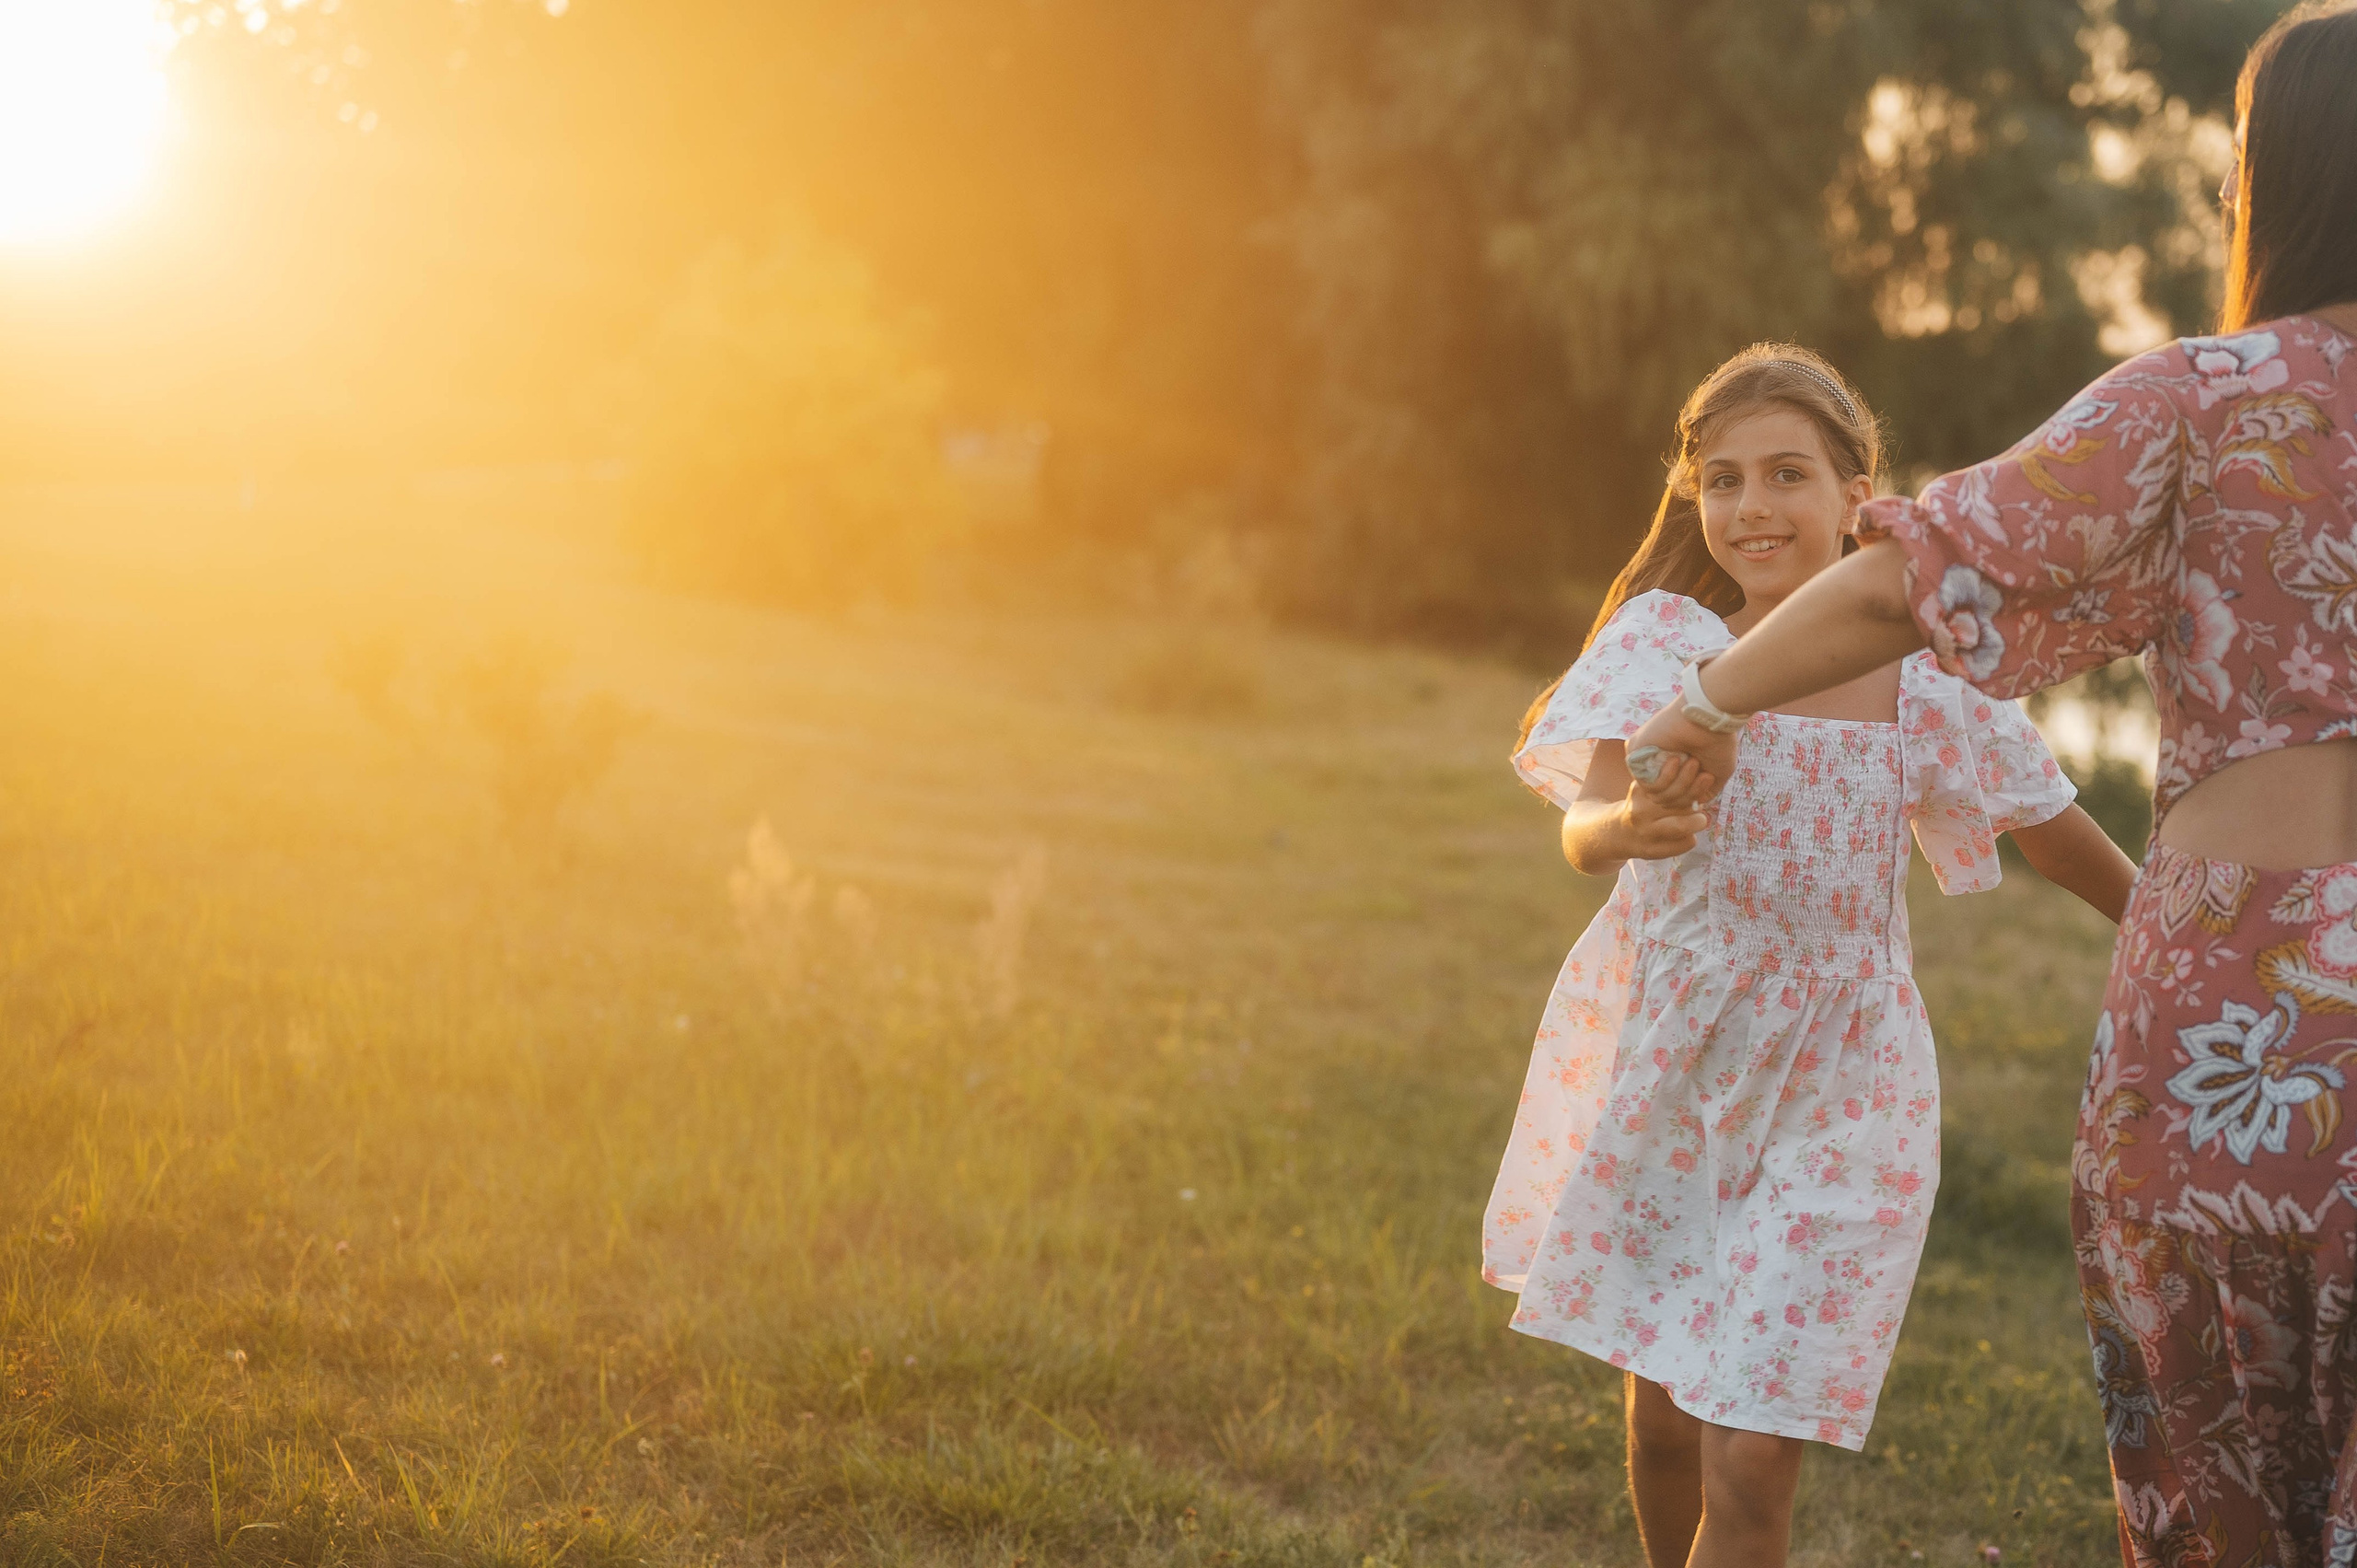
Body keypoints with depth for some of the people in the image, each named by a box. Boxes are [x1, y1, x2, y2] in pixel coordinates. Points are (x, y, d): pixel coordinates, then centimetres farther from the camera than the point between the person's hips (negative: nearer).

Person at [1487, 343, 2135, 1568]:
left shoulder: (1923, 683, -7)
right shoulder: (1667, 640, -8)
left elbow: (2068, 849, 6)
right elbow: (1583, 831, -23)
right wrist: (1630, 827, -45)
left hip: (1831, 1092, -1)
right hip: (1665, 1069, 1)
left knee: (1750, 1469, -5)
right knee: (1662, 1416, 15)